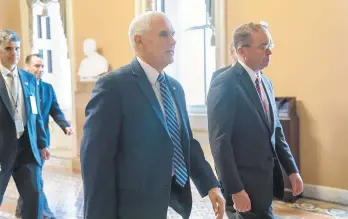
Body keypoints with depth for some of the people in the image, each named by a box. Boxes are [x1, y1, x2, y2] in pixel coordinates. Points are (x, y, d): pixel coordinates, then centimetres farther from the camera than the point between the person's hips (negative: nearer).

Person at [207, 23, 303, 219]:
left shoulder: (265, 82, 10)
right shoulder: (225, 84, -16)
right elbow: (220, 142, -19)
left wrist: (292, 169, 11)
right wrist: (235, 190, -20)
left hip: (267, 178, 8)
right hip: (245, 182, -8)